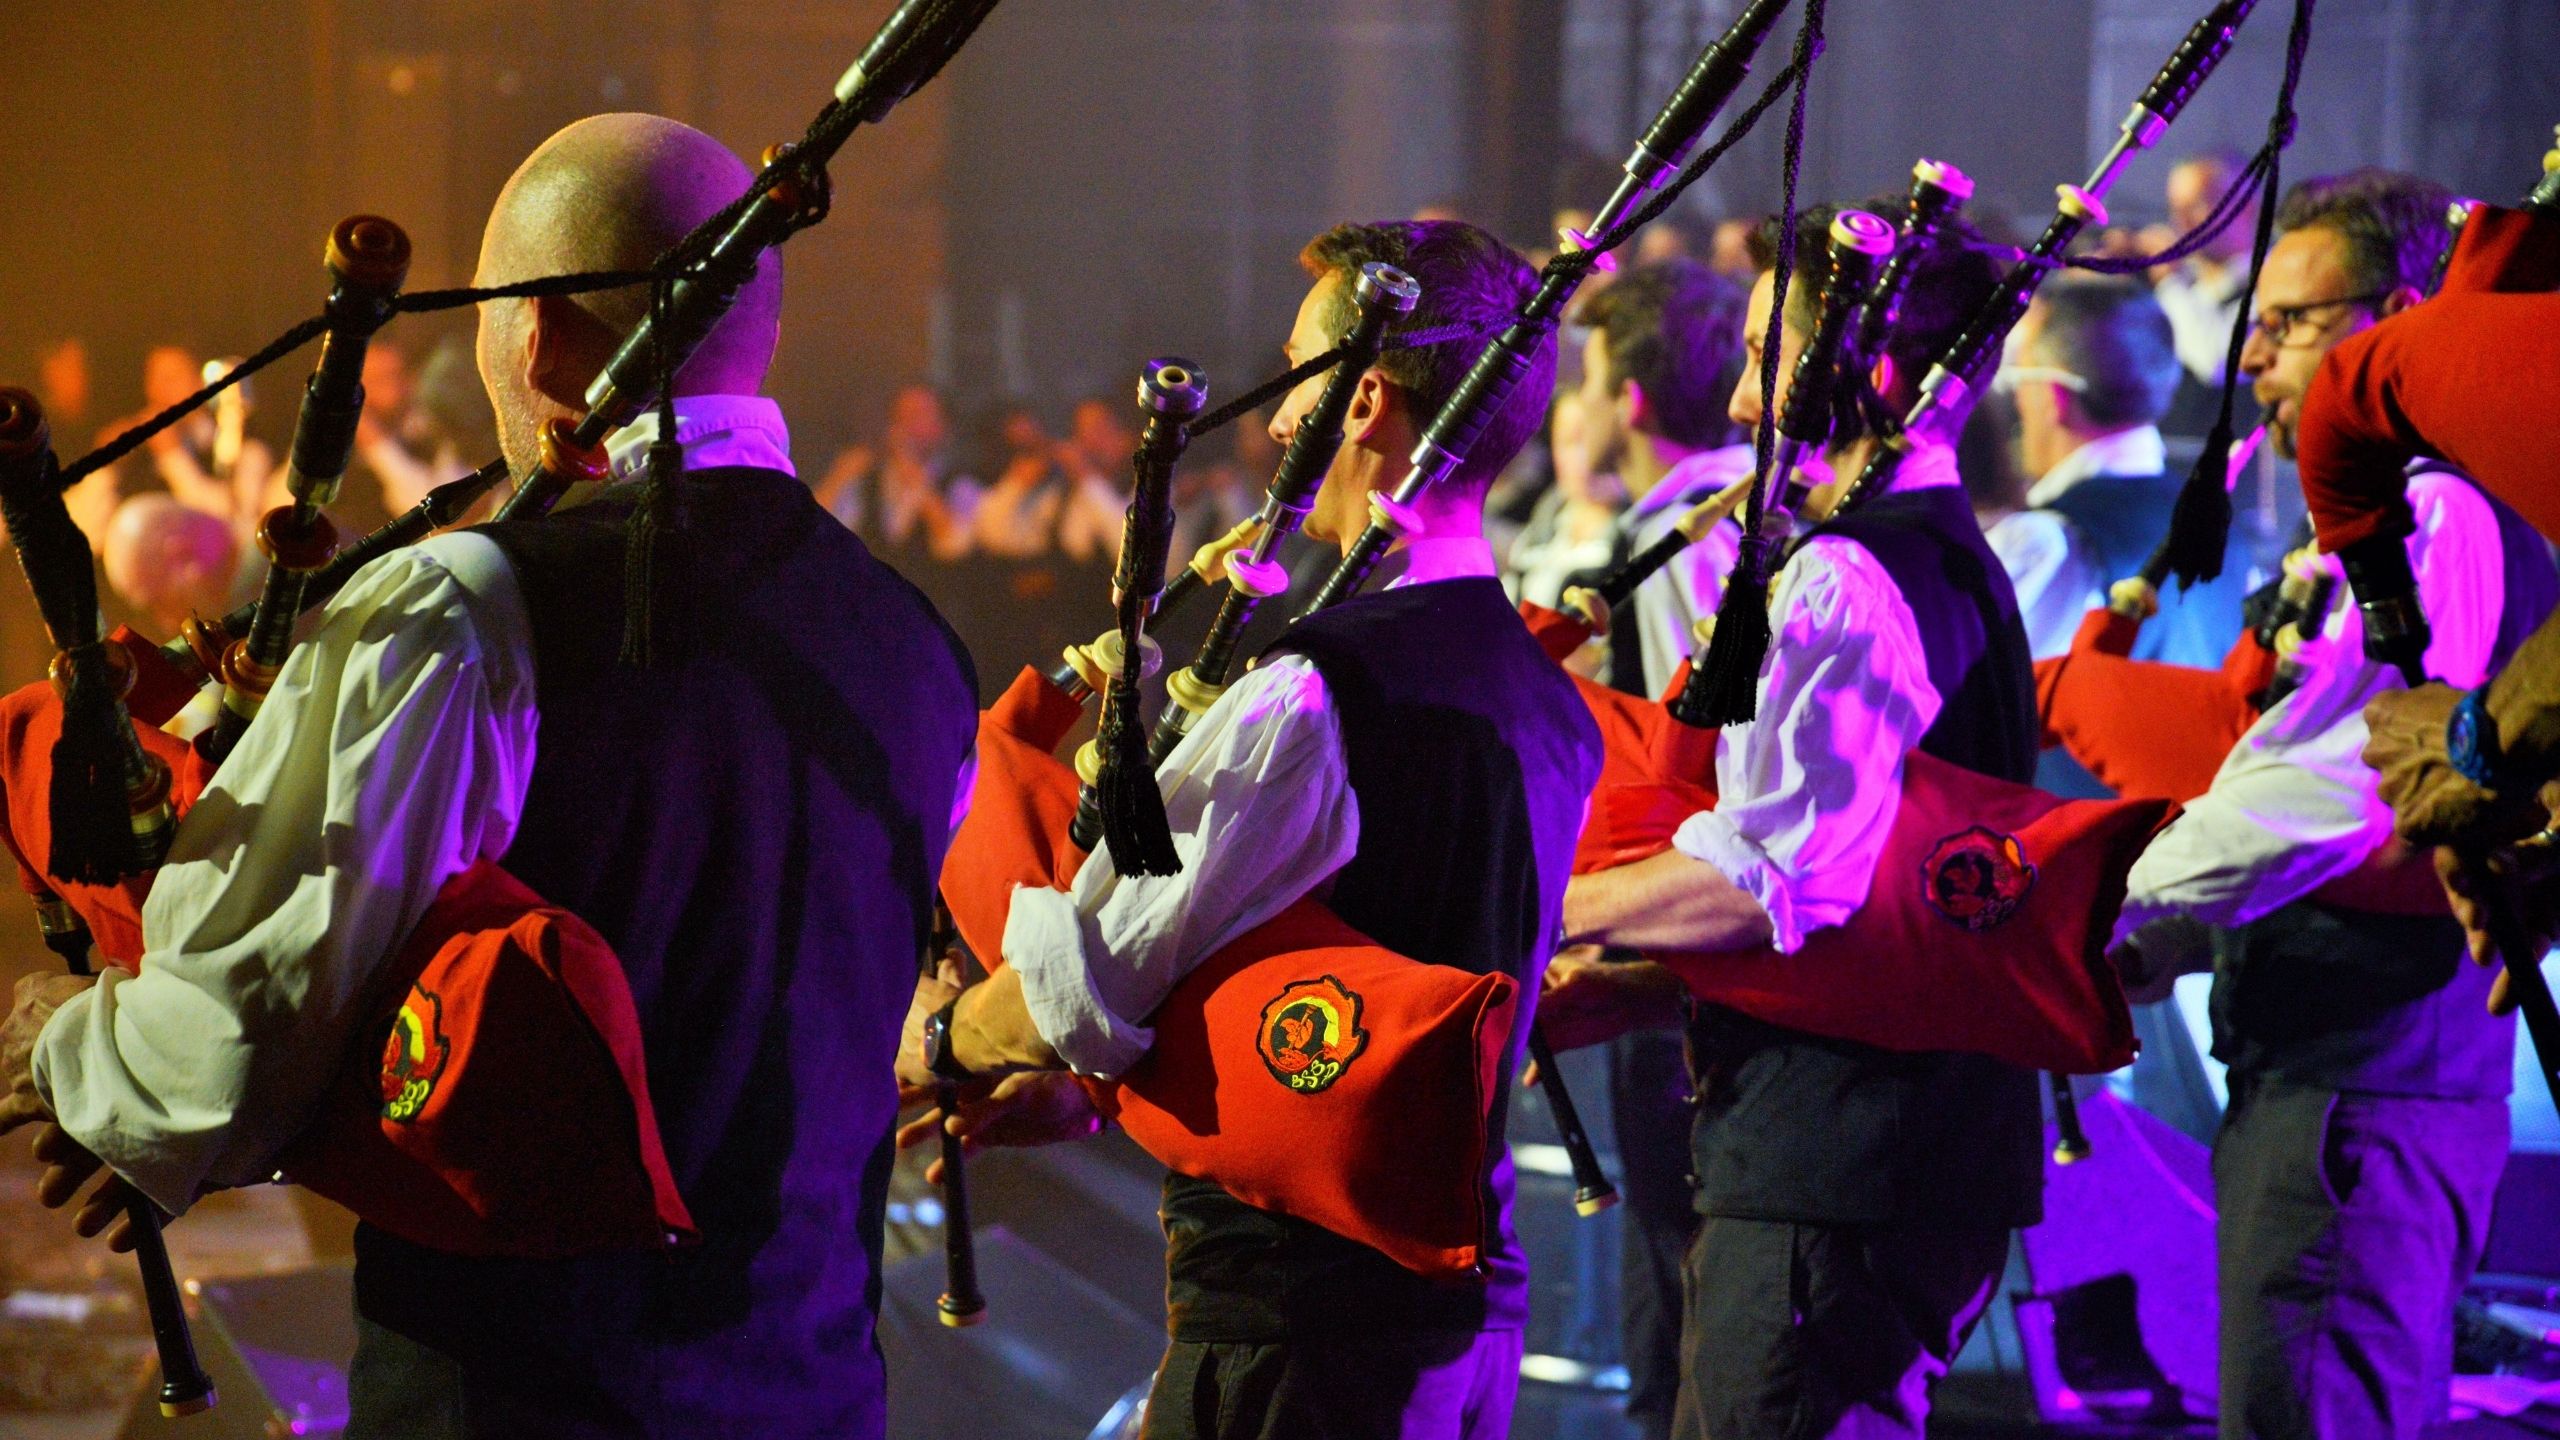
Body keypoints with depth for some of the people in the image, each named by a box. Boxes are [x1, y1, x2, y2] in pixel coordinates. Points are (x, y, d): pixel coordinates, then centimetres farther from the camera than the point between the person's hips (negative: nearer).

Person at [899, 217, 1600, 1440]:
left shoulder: (1309, 702, -20)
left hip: (1295, 1328, -9)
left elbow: (1090, 983, -14)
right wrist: (1092, 1088, 19)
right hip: (1468, 1297, 9)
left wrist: (938, 1039, 8)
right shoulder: (1548, 704, 9)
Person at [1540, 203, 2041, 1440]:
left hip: (1829, 1172, -11)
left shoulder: (1844, 582, -15)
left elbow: (1763, 883, -23)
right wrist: (1626, 995, 14)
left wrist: (1537, 908, -11)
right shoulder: (1958, 570, 19)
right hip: (1933, 1153, 11)